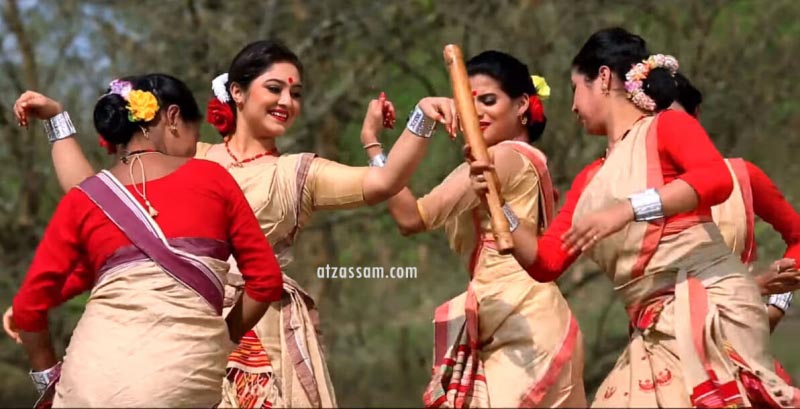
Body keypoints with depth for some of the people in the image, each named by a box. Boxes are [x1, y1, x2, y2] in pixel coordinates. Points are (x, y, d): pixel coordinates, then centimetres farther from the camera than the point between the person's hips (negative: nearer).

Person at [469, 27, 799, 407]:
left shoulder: (668, 126, 1)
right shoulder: (589, 180, 21)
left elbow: (717, 179, -19)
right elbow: (546, 261, 19)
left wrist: (626, 210, -26)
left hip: (710, 310, -7)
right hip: (654, 335, 7)